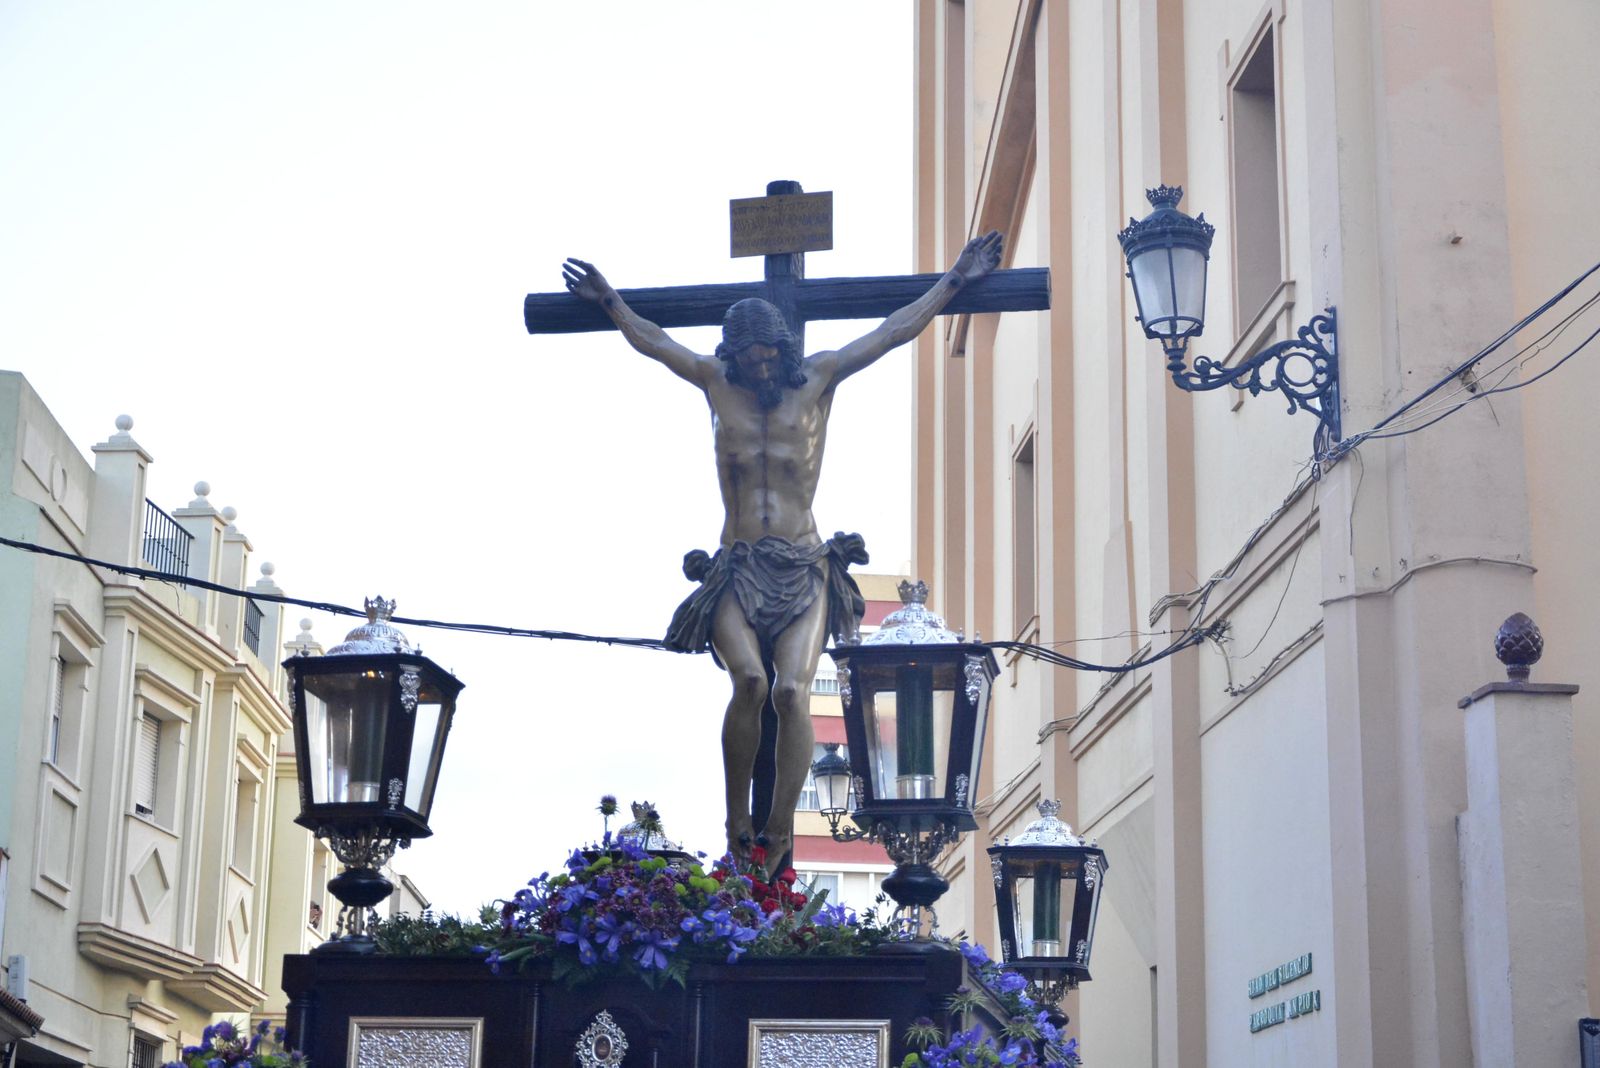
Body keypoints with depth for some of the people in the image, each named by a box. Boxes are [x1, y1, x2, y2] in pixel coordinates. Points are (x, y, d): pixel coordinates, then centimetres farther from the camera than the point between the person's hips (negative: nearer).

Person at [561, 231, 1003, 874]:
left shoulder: (818, 380, 9)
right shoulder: (717, 383, 12)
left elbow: (898, 330, 13)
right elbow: (651, 341, 26)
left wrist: (956, 280, 15)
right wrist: (609, 302, 30)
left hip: (804, 570, 0)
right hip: (736, 571, 0)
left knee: (791, 689, -23)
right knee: (750, 679, -27)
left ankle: (778, 836, -22)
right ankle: (736, 825, -14)